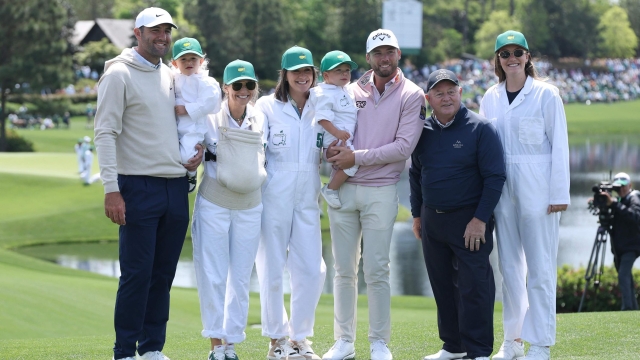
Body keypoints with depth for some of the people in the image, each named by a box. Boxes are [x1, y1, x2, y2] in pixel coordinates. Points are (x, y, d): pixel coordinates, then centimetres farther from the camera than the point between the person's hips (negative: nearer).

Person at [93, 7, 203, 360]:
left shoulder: (170, 76, 15)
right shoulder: (119, 74, -6)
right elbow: (105, 132, -11)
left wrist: (198, 150, 7)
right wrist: (111, 189, -19)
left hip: (176, 186, 7)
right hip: (139, 187, -7)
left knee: (163, 274, 9)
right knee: (137, 274, -7)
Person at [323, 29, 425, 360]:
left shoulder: (411, 96, -2)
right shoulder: (352, 91, 9)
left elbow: (404, 146, -11)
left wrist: (357, 157, -15)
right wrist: (331, 149, -13)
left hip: (380, 192, -3)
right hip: (343, 188, 3)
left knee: (376, 270, -3)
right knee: (344, 269, 5)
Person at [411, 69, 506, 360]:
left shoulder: (480, 128, -8)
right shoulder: (423, 130, 8)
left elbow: (495, 177, -10)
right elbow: (415, 175, 20)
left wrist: (480, 219, -14)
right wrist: (417, 214, 16)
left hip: (469, 219, -6)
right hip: (431, 219, 6)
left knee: (474, 286, -7)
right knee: (442, 286, 10)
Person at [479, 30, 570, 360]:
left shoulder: (546, 94, -3)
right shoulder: (491, 97, 9)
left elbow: (559, 145, -4)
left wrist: (559, 193, -9)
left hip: (537, 190, -5)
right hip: (501, 188, 5)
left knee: (540, 268, -3)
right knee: (509, 266, 9)